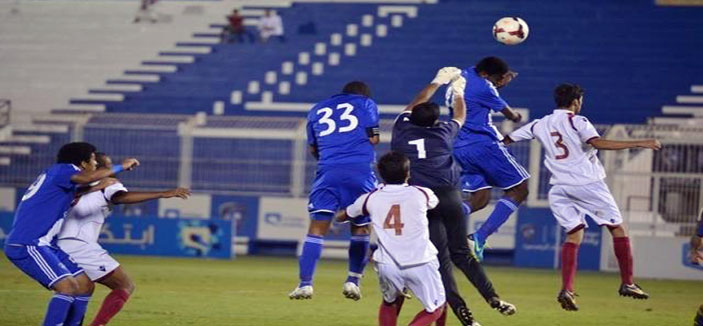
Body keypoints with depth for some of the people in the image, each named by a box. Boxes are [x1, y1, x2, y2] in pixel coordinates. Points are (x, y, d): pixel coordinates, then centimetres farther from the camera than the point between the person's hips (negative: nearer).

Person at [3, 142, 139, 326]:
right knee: (68, 285, -25)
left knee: (85, 284, 8)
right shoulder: (60, 170, -9)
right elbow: (86, 178, -30)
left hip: (44, 245, 10)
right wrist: (120, 168, -19)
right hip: (26, 246, -10)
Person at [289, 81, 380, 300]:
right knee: (361, 228, 13)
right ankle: (353, 280, 7)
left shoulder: (317, 110, 24)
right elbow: (374, 139, 6)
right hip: (361, 171, -1)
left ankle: (305, 284, -9)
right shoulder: (366, 104, 15)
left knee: (317, 228, 1)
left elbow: (313, 149, 22)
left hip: (328, 171, 1)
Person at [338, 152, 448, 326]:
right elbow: (435, 202, 32)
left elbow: (342, 217, 26)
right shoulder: (421, 194, 5)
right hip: (420, 263, -2)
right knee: (436, 308, 13)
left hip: (387, 265, 2)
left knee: (390, 303, 29)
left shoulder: (370, 199, 7)